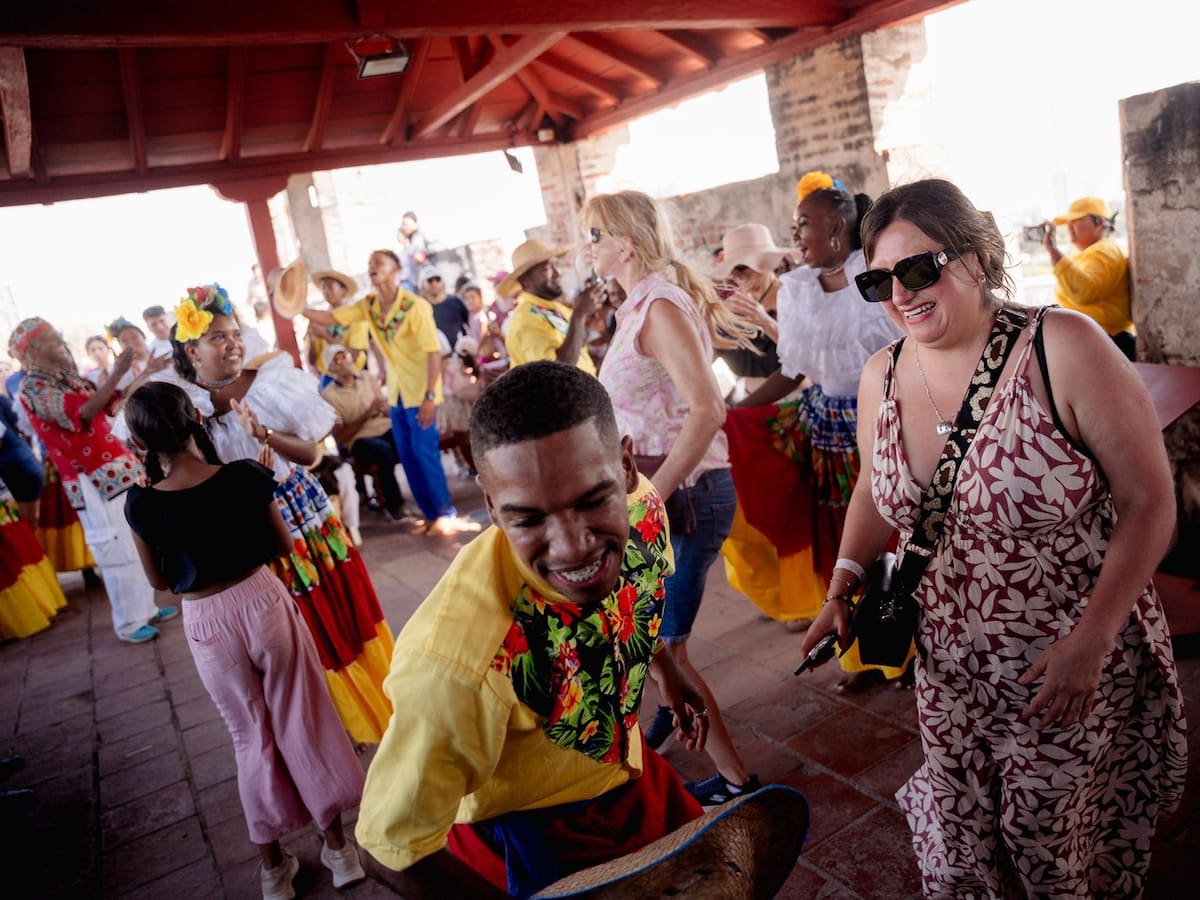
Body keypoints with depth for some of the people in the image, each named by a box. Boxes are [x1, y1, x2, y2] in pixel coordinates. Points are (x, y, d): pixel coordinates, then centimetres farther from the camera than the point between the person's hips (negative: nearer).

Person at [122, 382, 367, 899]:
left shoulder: (141, 504, -13)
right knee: (303, 723, 15)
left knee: (252, 738, 17)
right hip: (262, 601, 0)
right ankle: (337, 845, 28)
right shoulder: (245, 475, -14)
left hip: (206, 623, 0)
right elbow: (285, 546, 0)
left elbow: (160, 581, 1)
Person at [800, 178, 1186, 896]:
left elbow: (1149, 500, -14)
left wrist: (1092, 642, -19)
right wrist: (845, 582, 0)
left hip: (1074, 674, -4)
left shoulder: (1063, 348, -18)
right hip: (949, 674, 4)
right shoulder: (881, 377, -3)